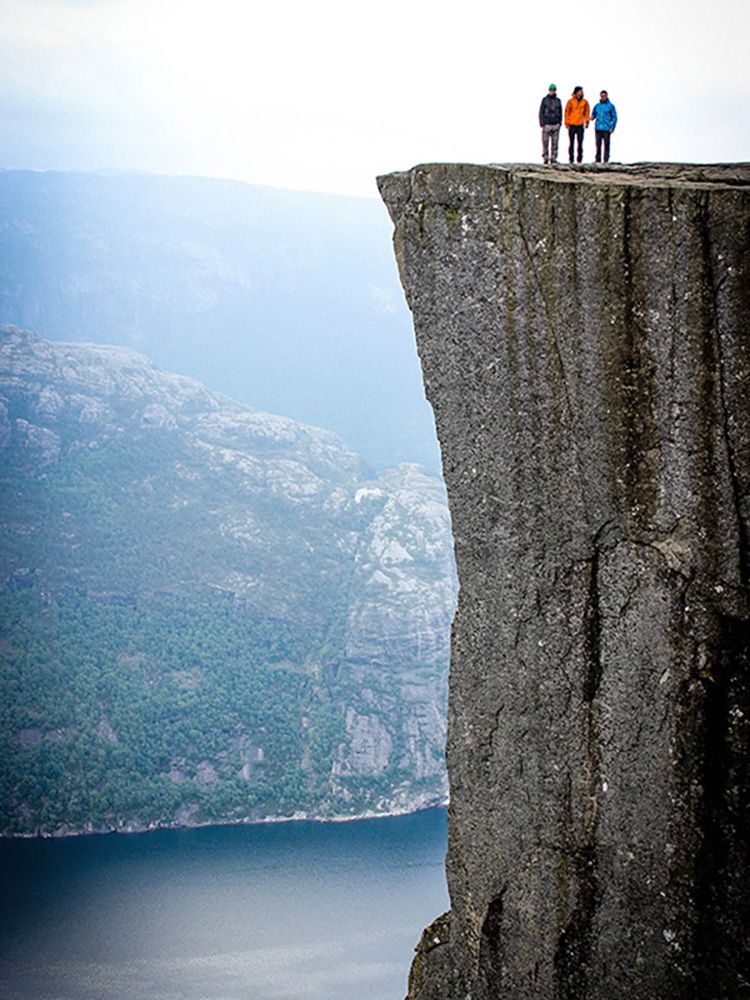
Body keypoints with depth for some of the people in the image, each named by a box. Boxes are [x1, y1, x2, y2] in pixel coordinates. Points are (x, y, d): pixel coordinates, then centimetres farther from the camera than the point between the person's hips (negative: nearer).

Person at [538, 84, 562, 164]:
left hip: (556, 125, 3)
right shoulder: (544, 100, 3)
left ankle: (553, 158, 4)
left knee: (555, 143, 0)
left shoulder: (558, 101, 12)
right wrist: (542, 123, -6)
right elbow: (541, 112, 2)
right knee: (545, 143, -4)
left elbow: (560, 112, 16)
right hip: (547, 124, -2)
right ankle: (545, 158, 0)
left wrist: (560, 122, 6)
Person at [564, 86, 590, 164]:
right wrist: (567, 123, -5)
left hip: (580, 125, 2)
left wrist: (587, 121, 3)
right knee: (572, 142, 3)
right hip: (572, 125, -2)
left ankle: (579, 159, 4)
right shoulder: (571, 101, 0)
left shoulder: (585, 102, 6)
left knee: (580, 143, 1)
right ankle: (571, 159, 6)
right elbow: (567, 112, 1)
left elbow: (587, 112, 12)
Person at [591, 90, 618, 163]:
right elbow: (593, 114, 21)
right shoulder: (597, 106, 13)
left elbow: (614, 117, 1)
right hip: (598, 129, 3)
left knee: (606, 145, -3)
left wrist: (612, 127, -8)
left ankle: (606, 160, -1)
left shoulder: (611, 106, 3)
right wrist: (592, 117, -4)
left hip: (607, 129, -3)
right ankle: (598, 159, 7)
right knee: (598, 145, 3)